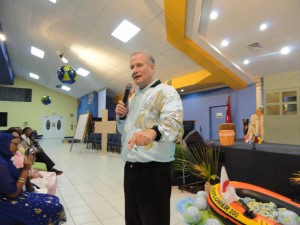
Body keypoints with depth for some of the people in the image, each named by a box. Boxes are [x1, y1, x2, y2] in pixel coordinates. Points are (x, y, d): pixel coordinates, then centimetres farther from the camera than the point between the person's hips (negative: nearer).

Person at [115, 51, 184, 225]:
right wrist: (121, 116, 2)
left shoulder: (166, 92, -9)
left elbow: (173, 122, -28)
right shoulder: (133, 98, 16)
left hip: (154, 169, -7)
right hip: (130, 167, 8)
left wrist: (153, 131, -48)